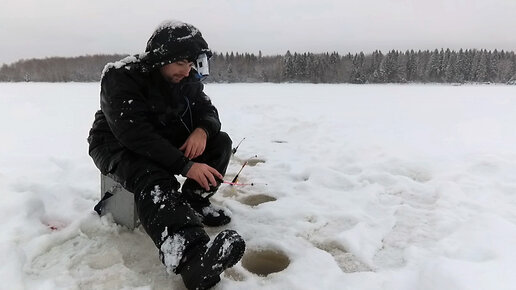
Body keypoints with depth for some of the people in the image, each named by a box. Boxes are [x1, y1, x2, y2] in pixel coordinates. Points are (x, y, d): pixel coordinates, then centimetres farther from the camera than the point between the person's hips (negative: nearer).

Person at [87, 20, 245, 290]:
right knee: (154, 179, -39)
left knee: (220, 141, -8)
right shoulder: (121, 77, -25)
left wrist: (202, 130, -27)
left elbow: (207, 110, 0)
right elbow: (135, 134, -35)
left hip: (167, 141, 7)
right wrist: (185, 165, -40)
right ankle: (193, 258, -61)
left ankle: (194, 202, -2)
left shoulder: (187, 78, -4)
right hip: (118, 146, -7)